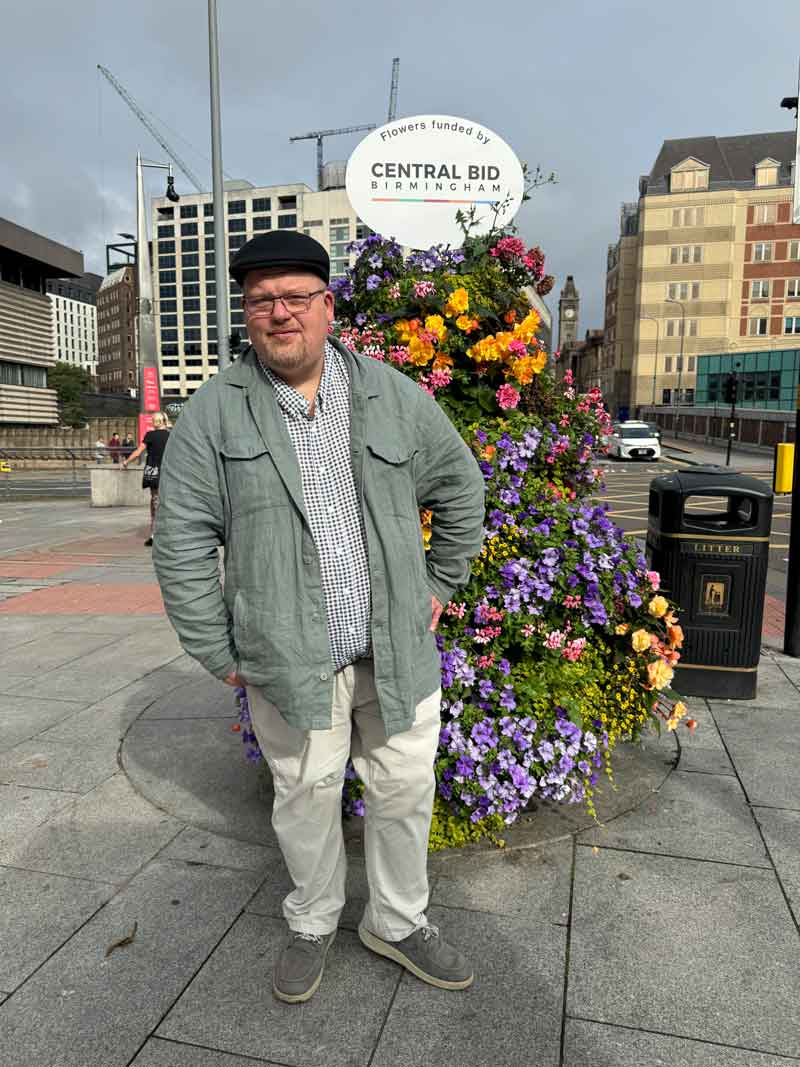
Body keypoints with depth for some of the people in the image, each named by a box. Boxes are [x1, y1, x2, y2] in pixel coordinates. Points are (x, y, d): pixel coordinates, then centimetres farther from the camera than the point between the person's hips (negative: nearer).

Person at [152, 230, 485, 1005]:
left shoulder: (392, 395, 1)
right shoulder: (213, 413, -4)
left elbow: (460, 485, 13)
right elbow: (182, 541, -4)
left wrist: (442, 583, 11)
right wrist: (218, 651, -4)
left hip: (398, 646, 2)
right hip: (288, 655, -1)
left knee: (405, 789, 14)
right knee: (305, 796, 15)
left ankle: (397, 922, 40)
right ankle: (312, 923, 43)